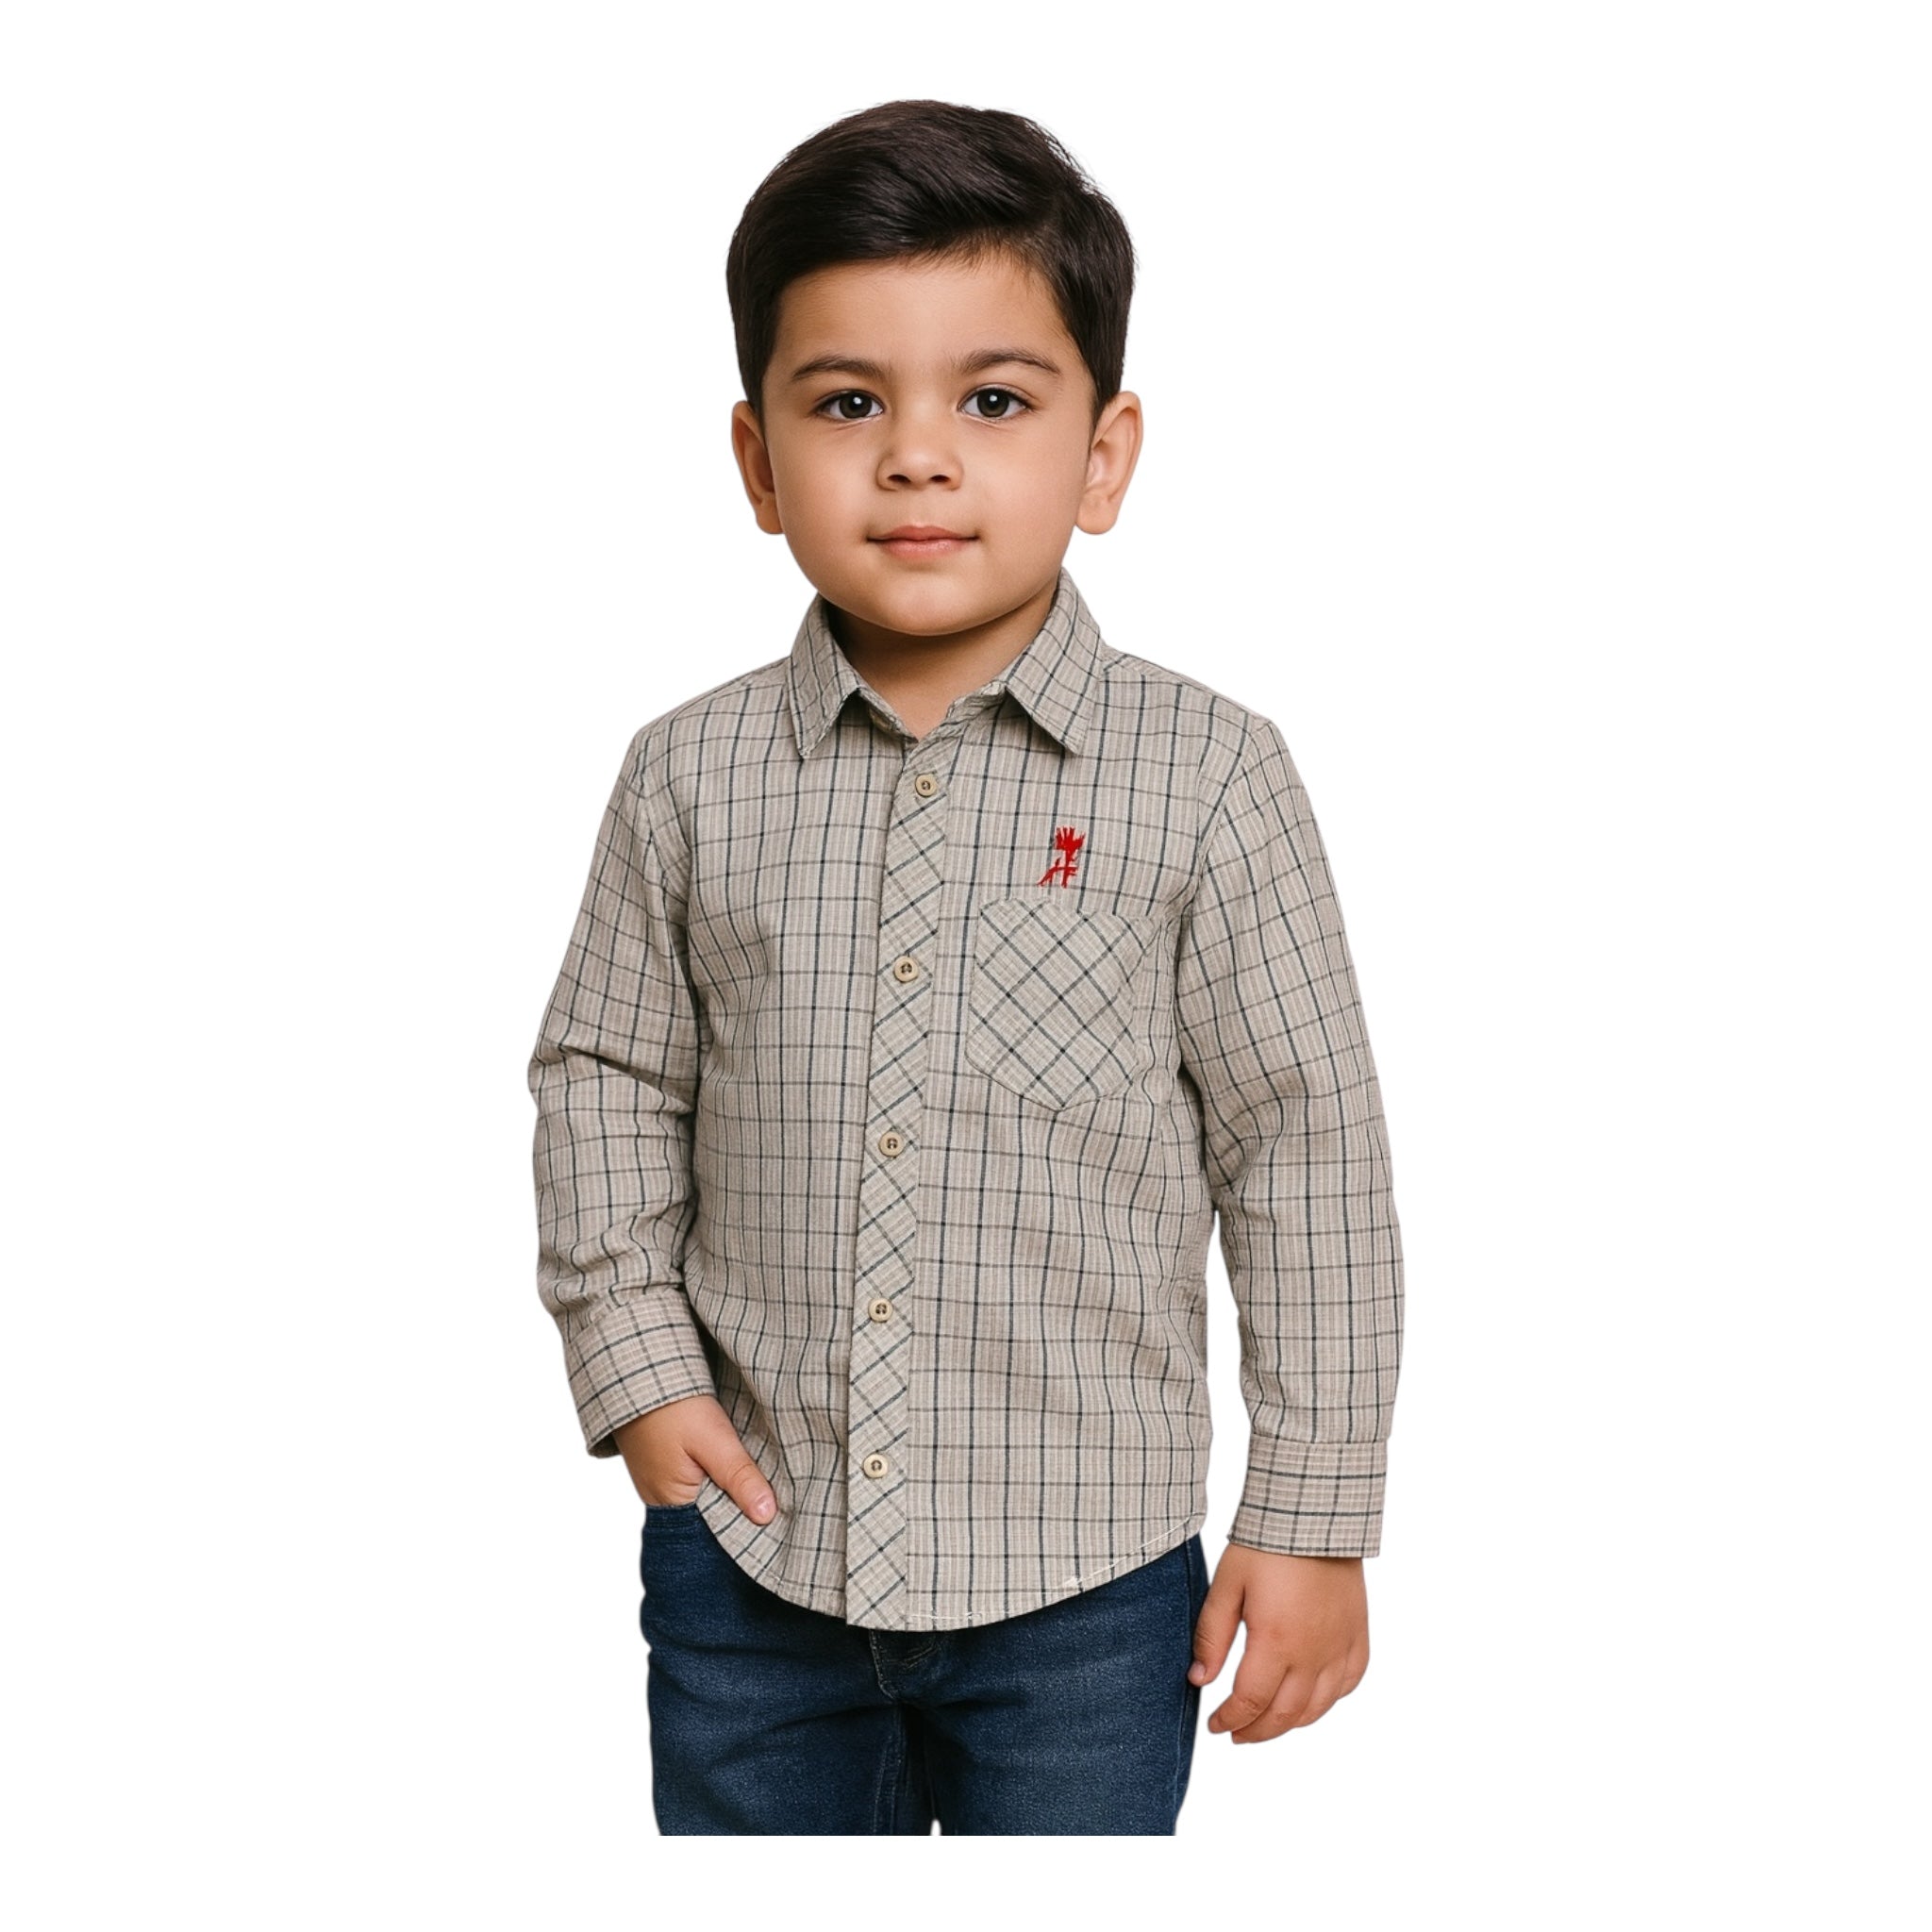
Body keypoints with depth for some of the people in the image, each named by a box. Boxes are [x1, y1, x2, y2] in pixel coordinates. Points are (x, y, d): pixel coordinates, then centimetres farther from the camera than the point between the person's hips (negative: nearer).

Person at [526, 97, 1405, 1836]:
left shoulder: (1207, 779, -9)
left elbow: (1307, 1157, -5)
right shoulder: (693, 777, -2)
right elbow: (607, 1079, 9)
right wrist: (636, 1365, -2)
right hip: (746, 1551, 2)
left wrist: (1314, 1518, -4)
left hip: (1086, 1570, -2)